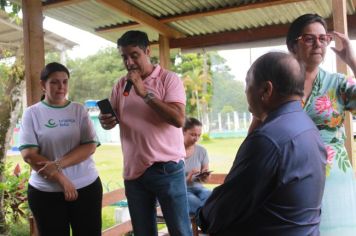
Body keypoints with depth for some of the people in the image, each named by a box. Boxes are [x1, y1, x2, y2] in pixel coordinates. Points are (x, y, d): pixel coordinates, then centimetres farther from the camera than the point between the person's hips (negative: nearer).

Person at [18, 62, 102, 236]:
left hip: (86, 187, 1)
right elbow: (28, 154, -8)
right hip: (46, 192, -1)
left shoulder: (79, 110, 3)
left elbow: (90, 146, -6)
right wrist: (61, 179, -15)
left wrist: (58, 165, -18)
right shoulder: (32, 113, -1)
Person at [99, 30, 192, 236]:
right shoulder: (121, 85, 8)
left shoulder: (169, 79, -5)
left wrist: (145, 93, -20)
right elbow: (112, 118, 12)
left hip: (167, 169, -4)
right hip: (133, 171, 4)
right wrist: (106, 121, -12)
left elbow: (178, 119, -17)